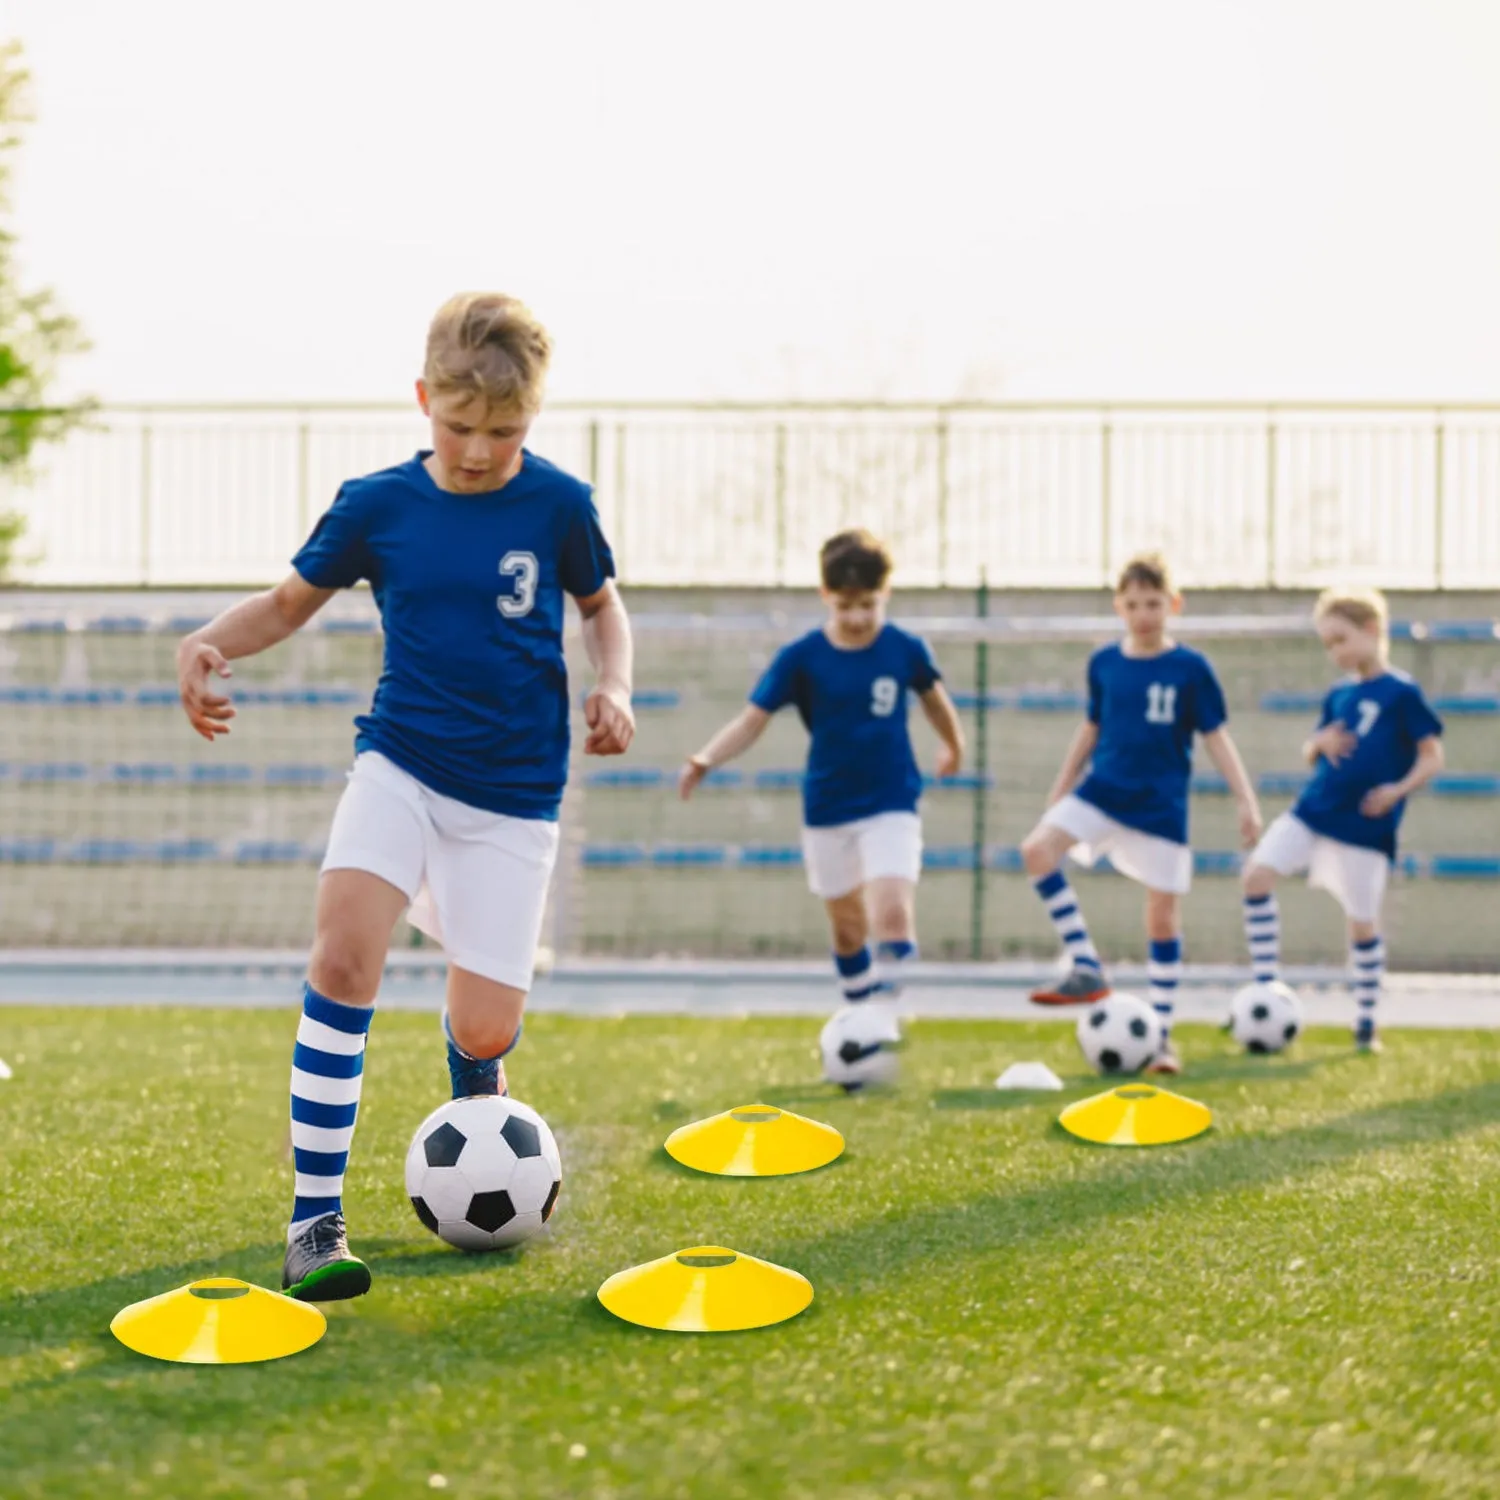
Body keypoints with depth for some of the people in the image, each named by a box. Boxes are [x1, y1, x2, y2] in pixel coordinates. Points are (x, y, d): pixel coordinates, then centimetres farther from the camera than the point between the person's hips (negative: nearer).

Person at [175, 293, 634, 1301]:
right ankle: (317, 1219, -19)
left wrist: (614, 687, -5)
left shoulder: (558, 506, -3)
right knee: (345, 949, -26)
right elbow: (292, 602, 10)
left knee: (484, 1032, -6)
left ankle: (475, 1103, 37)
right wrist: (210, 644, -10)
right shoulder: (377, 506, -2)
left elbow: (602, 605, 14)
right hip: (402, 762, 0)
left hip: (514, 791, 0)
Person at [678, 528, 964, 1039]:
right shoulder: (801, 657, -9)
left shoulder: (905, 650, -7)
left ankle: (886, 1013, -13)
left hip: (891, 806, -1)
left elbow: (933, 697, 13)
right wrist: (706, 759, -29)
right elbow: (752, 719, -12)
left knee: (893, 914, -21)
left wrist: (954, 746, 31)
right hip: (827, 809, 1)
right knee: (847, 926, 13)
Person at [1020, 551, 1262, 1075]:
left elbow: (1216, 738, -3)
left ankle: (1162, 1035, 12)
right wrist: (1058, 793, 18)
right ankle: (1086, 968, -16)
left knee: (1163, 917, 0)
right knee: (1038, 849, -22)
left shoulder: (1191, 669, -5)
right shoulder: (1104, 664, 4)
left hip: (1160, 805, -3)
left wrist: (1246, 800, -10)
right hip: (1103, 790, 3)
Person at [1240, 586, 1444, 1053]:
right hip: (1313, 810, 6)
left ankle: (1366, 1022, 17)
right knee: (1257, 874, -10)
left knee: (1361, 921, 1)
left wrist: (1399, 790, -22)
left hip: (1364, 826, -6)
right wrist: (1319, 743, -5)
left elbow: (1432, 757, -7)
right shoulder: (1338, 696, 12)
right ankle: (1266, 989, -4)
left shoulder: (1401, 693, -6)